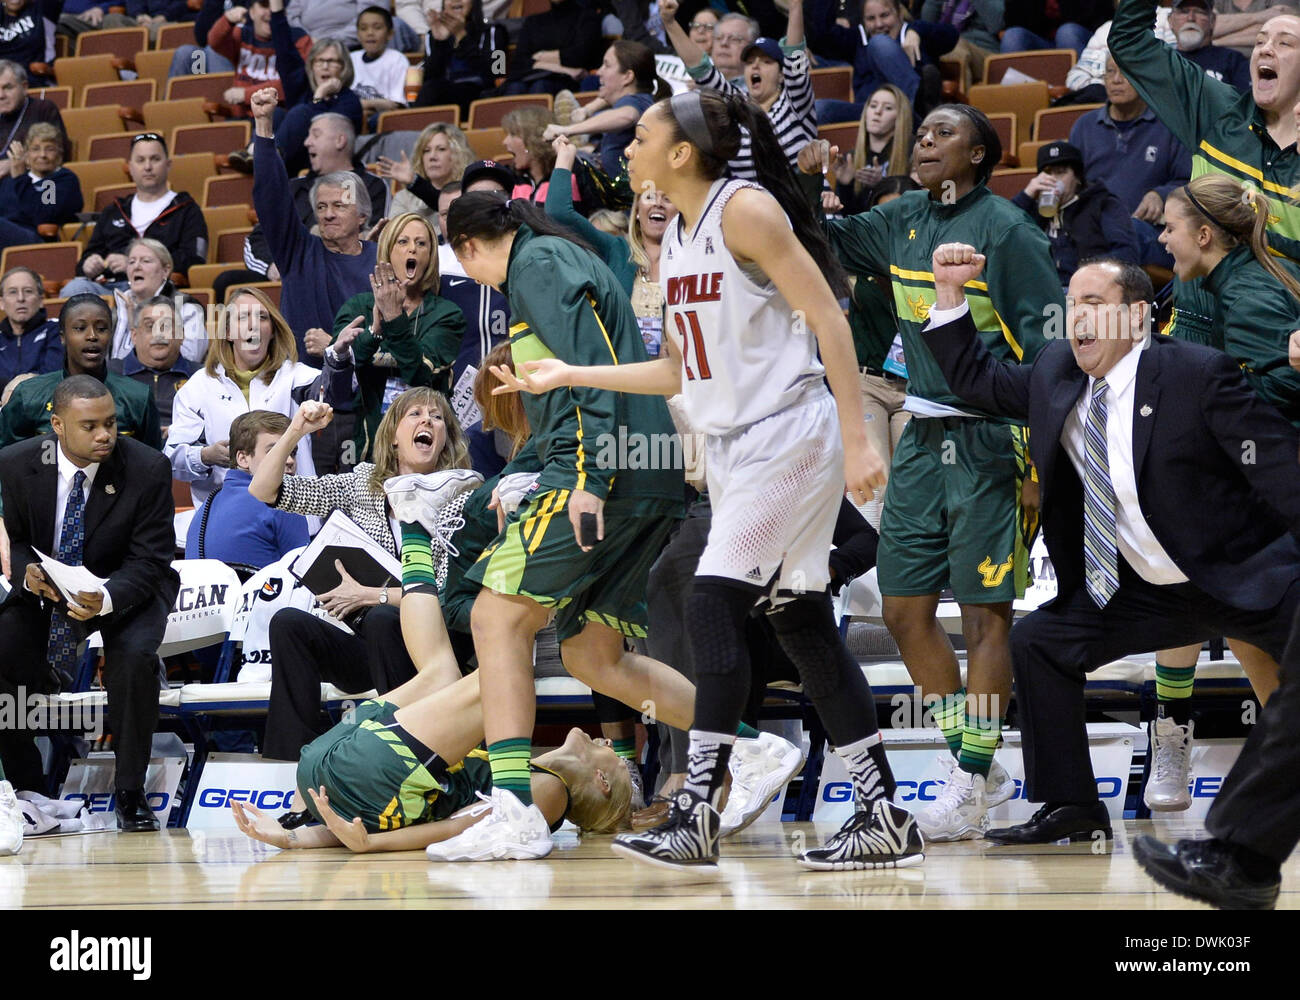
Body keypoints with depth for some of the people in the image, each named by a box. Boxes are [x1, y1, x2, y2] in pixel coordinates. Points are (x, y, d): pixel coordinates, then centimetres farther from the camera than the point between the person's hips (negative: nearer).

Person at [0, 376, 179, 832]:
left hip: (124, 589, -2)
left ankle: (129, 794, -14)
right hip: (45, 589, 2)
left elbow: (148, 559, -16)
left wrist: (105, 599, -37)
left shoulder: (147, 469, -18)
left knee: (135, 658, -32)